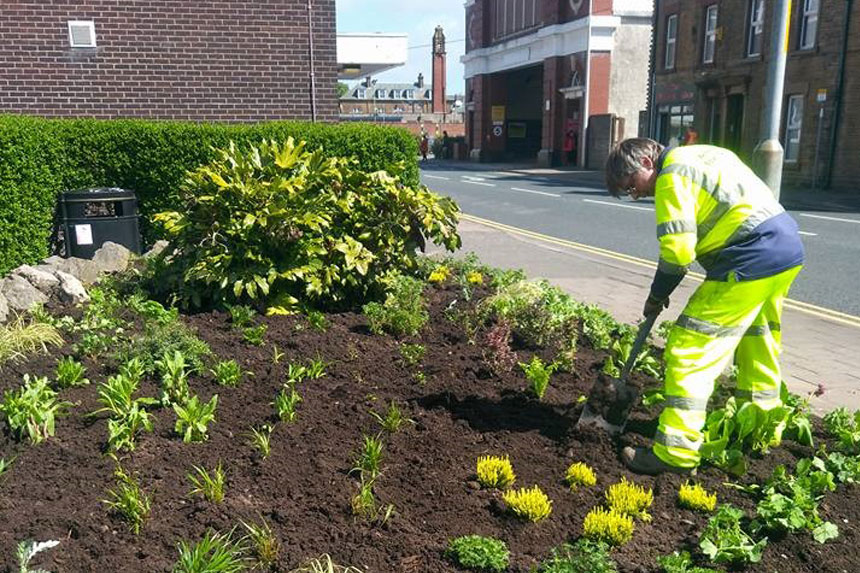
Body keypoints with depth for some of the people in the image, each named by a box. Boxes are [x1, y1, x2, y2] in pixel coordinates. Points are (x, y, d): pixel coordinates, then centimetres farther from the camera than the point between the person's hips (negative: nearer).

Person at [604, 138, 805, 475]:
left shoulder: (673, 175, -9)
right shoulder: (697, 156, 21)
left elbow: (677, 250, -15)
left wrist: (657, 296, 1)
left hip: (752, 257, -10)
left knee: (690, 350, -8)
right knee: (758, 343, 25)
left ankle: (676, 453, -7)